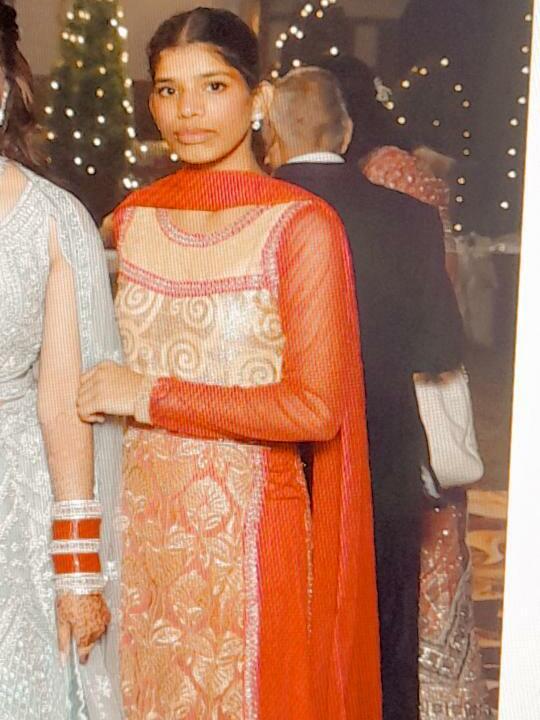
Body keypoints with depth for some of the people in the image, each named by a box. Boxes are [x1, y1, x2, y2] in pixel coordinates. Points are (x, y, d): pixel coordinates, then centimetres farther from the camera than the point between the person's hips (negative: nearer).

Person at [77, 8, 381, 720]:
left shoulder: (302, 226, -11)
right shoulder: (133, 216, 6)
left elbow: (315, 408, -15)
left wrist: (152, 396, -13)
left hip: (247, 522, -4)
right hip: (142, 518, 5)